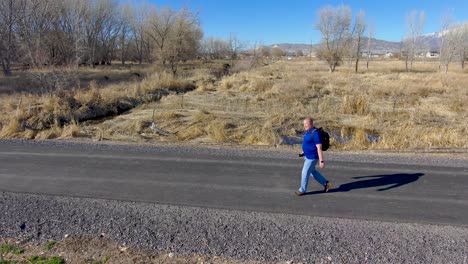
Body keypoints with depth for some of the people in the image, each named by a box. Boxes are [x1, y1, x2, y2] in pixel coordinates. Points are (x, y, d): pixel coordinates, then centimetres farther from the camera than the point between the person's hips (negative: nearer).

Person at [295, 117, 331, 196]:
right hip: (308, 156, 10)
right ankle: (325, 183, 35)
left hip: (312, 157, -10)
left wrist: (321, 161, -25)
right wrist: (303, 152, 15)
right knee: (312, 172, 22)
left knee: (305, 173, 3)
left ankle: (302, 190, 21)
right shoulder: (309, 131, 5)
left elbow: (319, 148, -26)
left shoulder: (315, 133, -26)